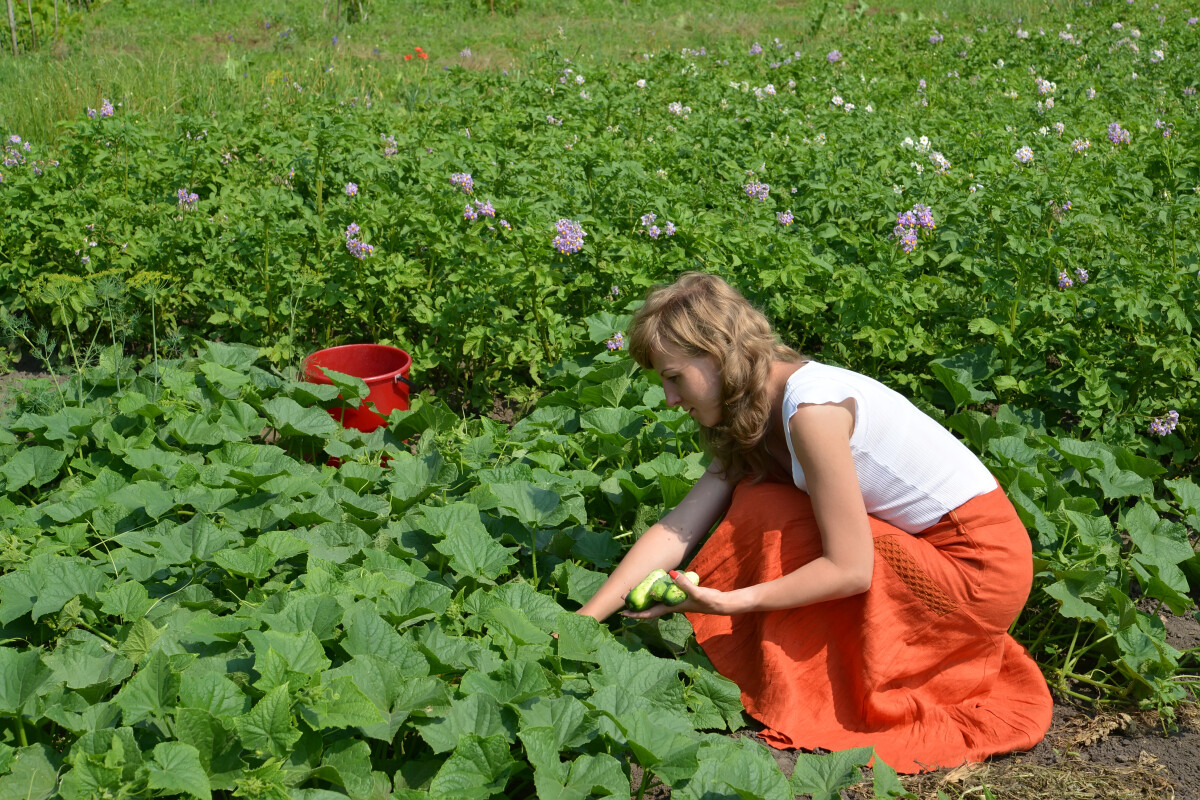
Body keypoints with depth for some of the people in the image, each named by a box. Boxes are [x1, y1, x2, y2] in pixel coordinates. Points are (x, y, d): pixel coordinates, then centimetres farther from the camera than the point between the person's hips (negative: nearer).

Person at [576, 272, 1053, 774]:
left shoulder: (811, 408, -24)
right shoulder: (750, 417, 3)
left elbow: (850, 570, -23)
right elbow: (678, 530, -2)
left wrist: (728, 602, -22)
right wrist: (580, 625, -8)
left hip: (979, 570, -9)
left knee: (764, 511, -15)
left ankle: (794, 703, -1)